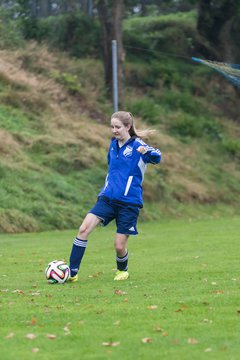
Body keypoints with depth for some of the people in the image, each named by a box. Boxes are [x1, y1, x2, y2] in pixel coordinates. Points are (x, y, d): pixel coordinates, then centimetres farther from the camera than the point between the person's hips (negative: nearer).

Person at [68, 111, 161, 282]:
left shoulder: (138, 146, -8)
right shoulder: (113, 144, 11)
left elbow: (156, 157, -26)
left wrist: (148, 152, -47)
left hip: (129, 202, -5)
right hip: (108, 198, 5)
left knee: (119, 246, -3)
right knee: (84, 229, -15)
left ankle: (123, 270, 30)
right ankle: (72, 272, -12)